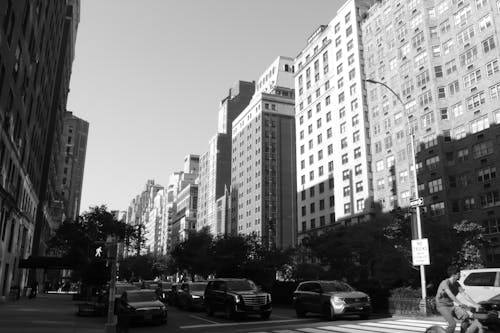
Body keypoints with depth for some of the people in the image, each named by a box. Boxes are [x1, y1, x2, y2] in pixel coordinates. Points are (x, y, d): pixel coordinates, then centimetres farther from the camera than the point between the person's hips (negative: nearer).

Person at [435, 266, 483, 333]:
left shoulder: (457, 284, 4)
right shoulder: (445, 283, -19)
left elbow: (465, 295, -1)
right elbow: (450, 294, -33)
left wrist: (475, 304, -12)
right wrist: (459, 303, -46)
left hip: (451, 306, 7)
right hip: (442, 306, -7)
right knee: (453, 323, -25)